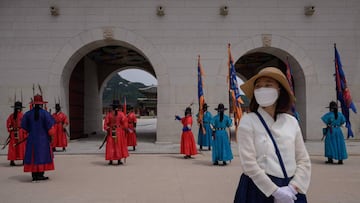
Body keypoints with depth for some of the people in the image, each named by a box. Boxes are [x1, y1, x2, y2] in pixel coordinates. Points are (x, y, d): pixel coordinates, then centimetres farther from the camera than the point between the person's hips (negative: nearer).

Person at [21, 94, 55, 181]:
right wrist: (50, 134, 4)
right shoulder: (45, 113, -10)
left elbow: (24, 125, 3)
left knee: (33, 155, 8)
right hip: (43, 138, -3)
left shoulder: (28, 114, -1)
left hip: (32, 138, 3)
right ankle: (40, 174, 3)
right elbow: (50, 125, -11)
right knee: (43, 154, 4)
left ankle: (34, 175, 10)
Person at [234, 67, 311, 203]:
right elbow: (248, 164, -14)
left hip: (291, 192, 3)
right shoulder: (248, 121, -8)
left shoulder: (291, 121, 4)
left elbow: (304, 160, 3)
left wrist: (292, 188, -10)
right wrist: (275, 191, -15)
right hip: (260, 188, -3)